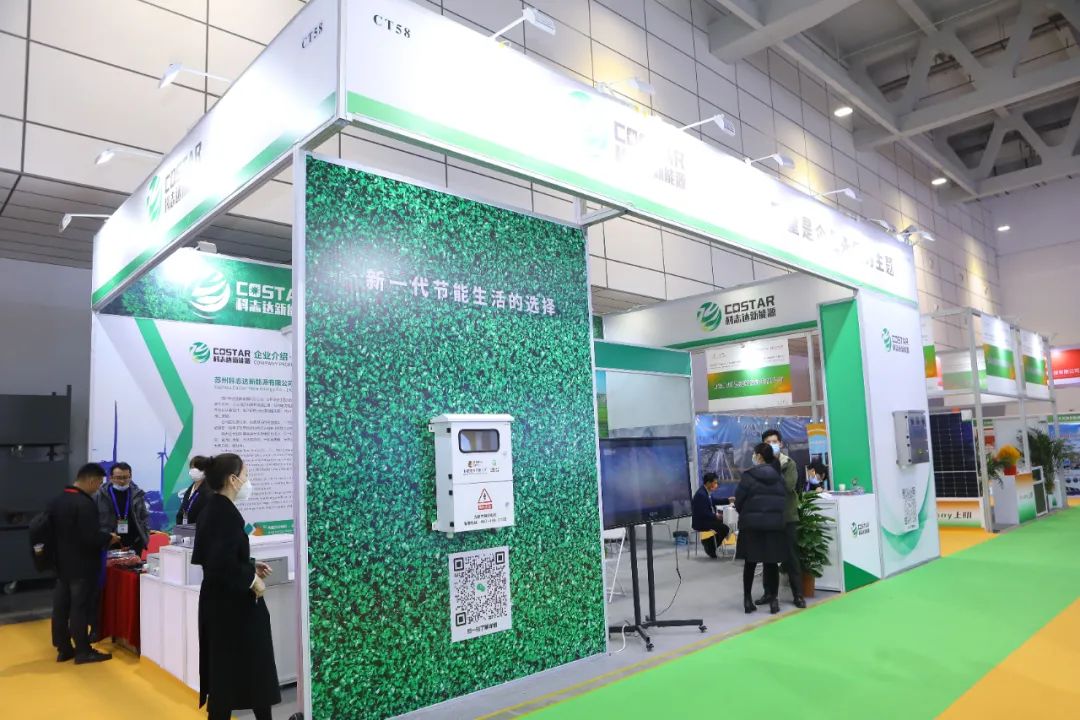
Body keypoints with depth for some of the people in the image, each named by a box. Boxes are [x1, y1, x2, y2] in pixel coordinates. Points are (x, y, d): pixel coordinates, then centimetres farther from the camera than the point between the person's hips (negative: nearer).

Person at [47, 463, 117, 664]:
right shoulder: (85, 503, -23)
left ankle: (63, 649, 23)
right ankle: (83, 651, 8)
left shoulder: (57, 500, 5)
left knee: (61, 606, 13)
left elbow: (52, 531, 12)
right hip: (82, 566, -8)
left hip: (62, 563, 8)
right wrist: (108, 537, -7)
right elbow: (91, 537, -25)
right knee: (80, 608, 0)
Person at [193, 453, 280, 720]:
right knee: (253, 667, 3)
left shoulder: (211, 509, 8)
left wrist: (250, 567, 12)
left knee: (222, 670, 16)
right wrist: (251, 580, -15)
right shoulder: (226, 513, -21)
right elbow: (223, 562, -28)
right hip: (232, 604, -9)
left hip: (218, 600, 9)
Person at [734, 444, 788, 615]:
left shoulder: (748, 475, -7)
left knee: (750, 562, 7)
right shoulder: (779, 477, 7)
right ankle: (773, 600, 9)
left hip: (752, 523, -3)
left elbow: (738, 500, -5)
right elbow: (783, 499, 9)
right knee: (772, 562, 8)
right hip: (775, 523, 3)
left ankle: (748, 600, 10)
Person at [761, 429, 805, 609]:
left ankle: (798, 595, 11)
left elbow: (789, 485, -17)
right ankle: (769, 592, 20)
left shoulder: (789, 463, -1)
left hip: (788, 516, -2)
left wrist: (776, 465, -16)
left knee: (791, 557, 3)